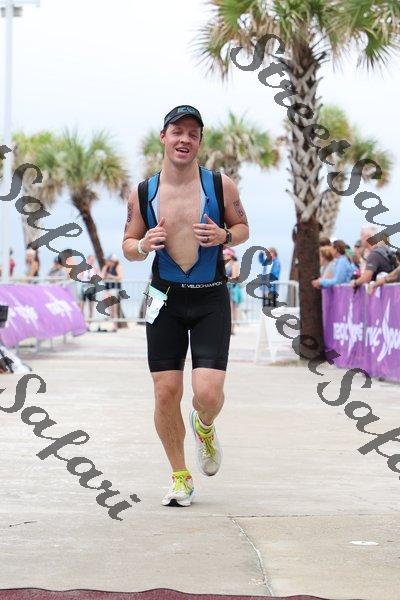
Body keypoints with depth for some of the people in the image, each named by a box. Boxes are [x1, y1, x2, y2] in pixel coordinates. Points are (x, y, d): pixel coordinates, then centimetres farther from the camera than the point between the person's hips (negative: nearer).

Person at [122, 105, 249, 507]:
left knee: (208, 393, -13)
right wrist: (144, 245, -13)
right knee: (166, 394, -1)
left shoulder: (221, 185, -2)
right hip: (165, 299, 1)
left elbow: (242, 228, 11)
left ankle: (204, 427, 25)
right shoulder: (142, 194, 1)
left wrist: (223, 237, -12)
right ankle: (180, 476, 17)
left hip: (211, 300, -1)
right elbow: (128, 247, 10)